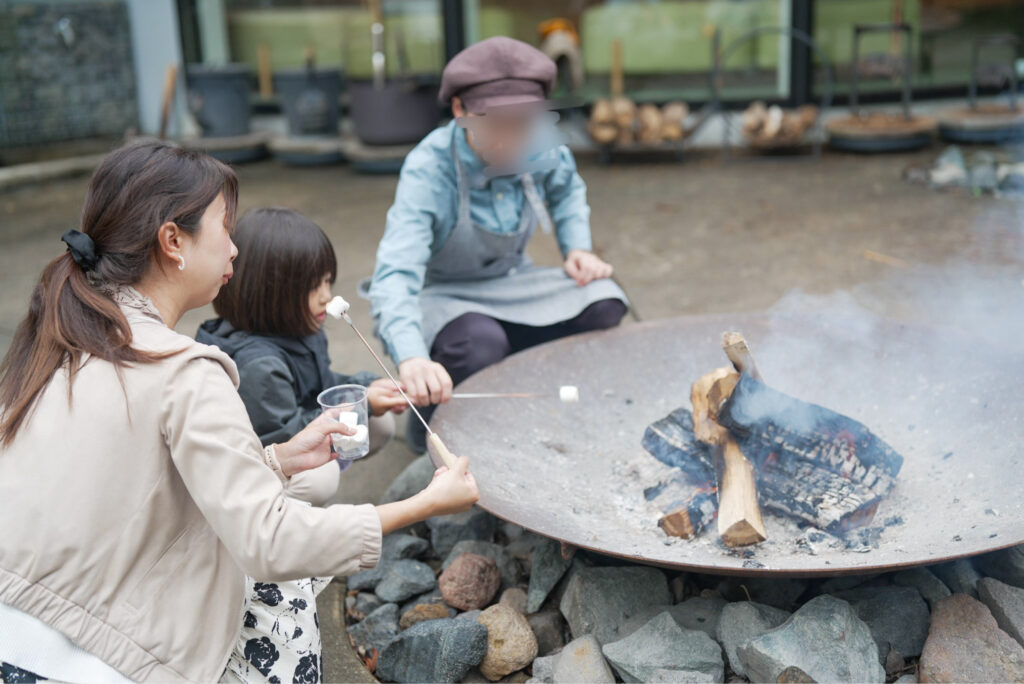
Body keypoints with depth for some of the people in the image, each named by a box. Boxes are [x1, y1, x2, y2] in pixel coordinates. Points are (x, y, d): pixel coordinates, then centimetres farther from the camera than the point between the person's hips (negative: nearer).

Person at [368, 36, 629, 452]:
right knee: (480, 345, -38)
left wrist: (576, 247, -3)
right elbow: (395, 273, -43)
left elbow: (566, 188, 15)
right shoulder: (429, 170, -29)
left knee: (602, 305, -18)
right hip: (439, 296, -5)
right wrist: (411, 359, -61)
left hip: (509, 285, 6)